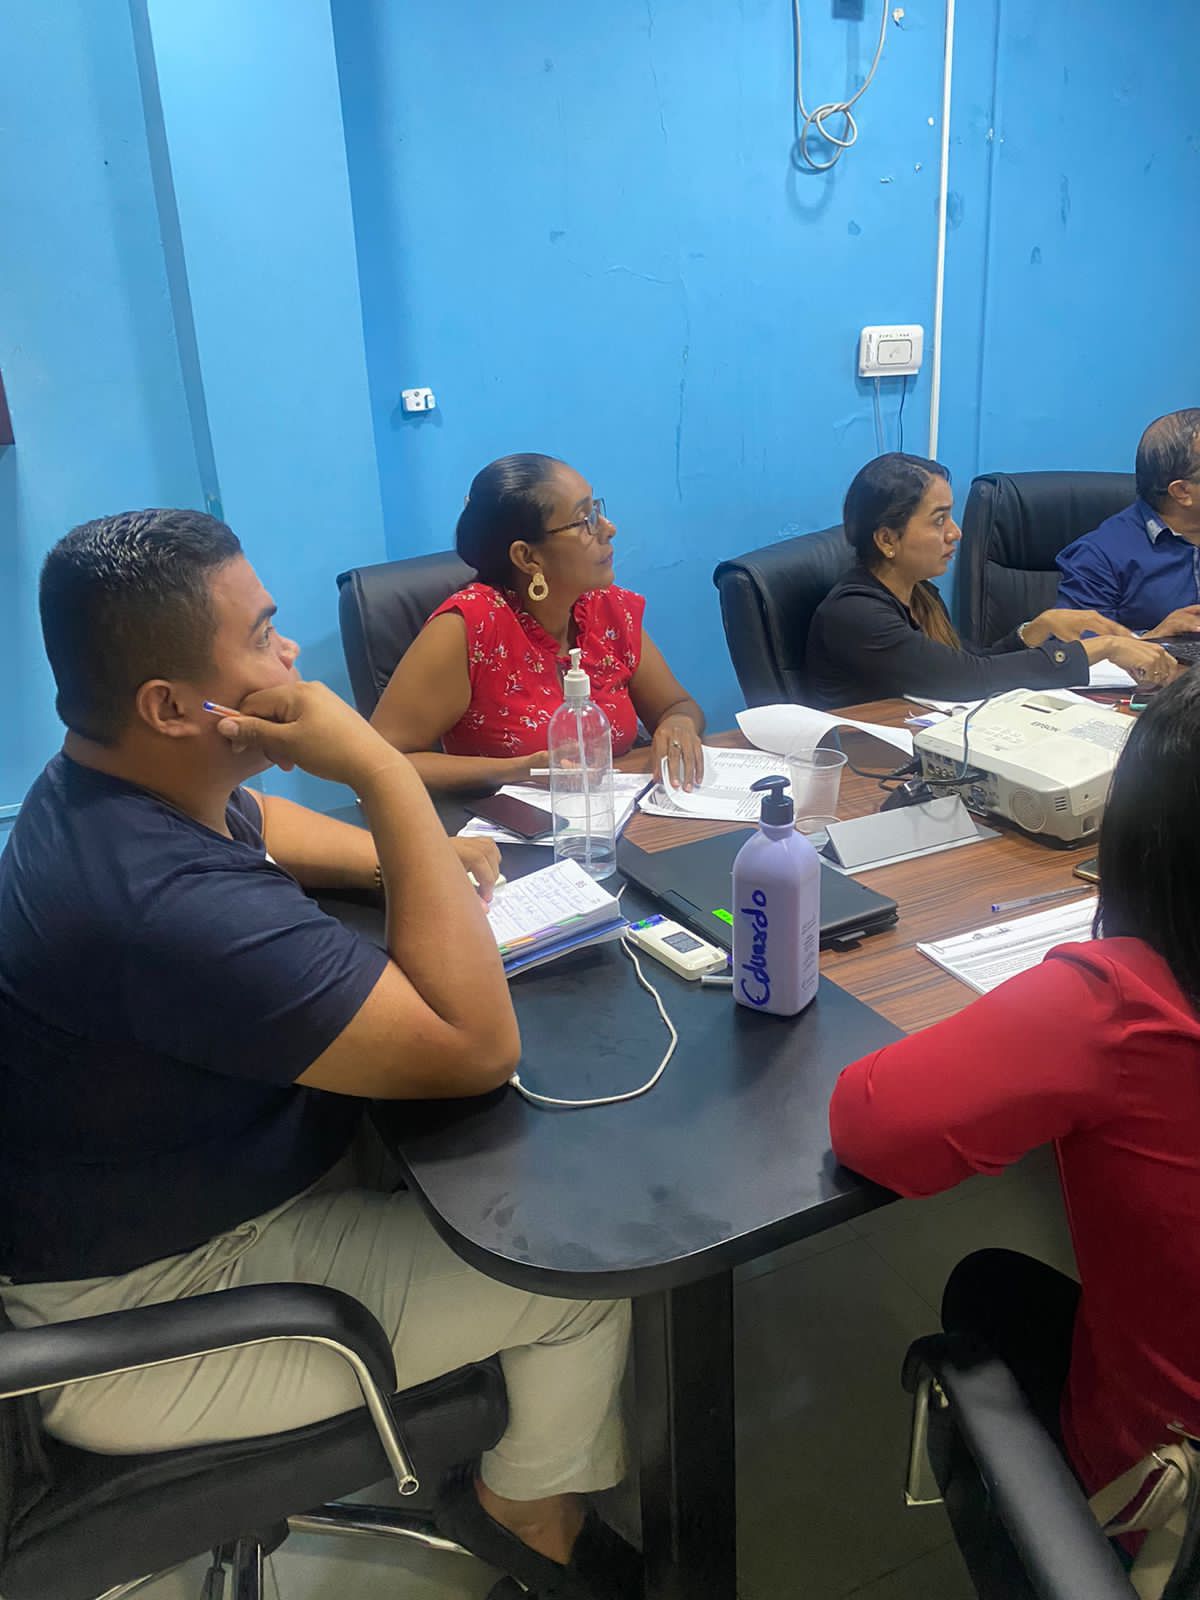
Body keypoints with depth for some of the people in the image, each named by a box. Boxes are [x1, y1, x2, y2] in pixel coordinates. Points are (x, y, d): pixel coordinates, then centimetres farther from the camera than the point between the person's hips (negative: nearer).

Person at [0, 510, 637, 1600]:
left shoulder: (107, 785, -5)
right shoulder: (170, 905, -38)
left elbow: (257, 821, 17)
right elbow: (479, 1047, -34)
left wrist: (415, 859, -2)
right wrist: (383, 774, -33)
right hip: (145, 1319, -9)